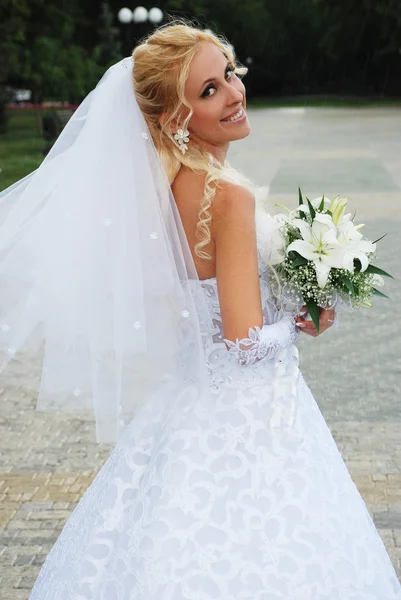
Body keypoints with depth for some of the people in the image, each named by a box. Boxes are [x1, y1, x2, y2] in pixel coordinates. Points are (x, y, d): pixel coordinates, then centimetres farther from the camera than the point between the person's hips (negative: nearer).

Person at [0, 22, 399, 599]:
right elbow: (246, 339, -24)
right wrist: (304, 321, -6)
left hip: (188, 401, 8)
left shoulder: (167, 183, 2)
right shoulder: (229, 195, -23)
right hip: (245, 419, -8)